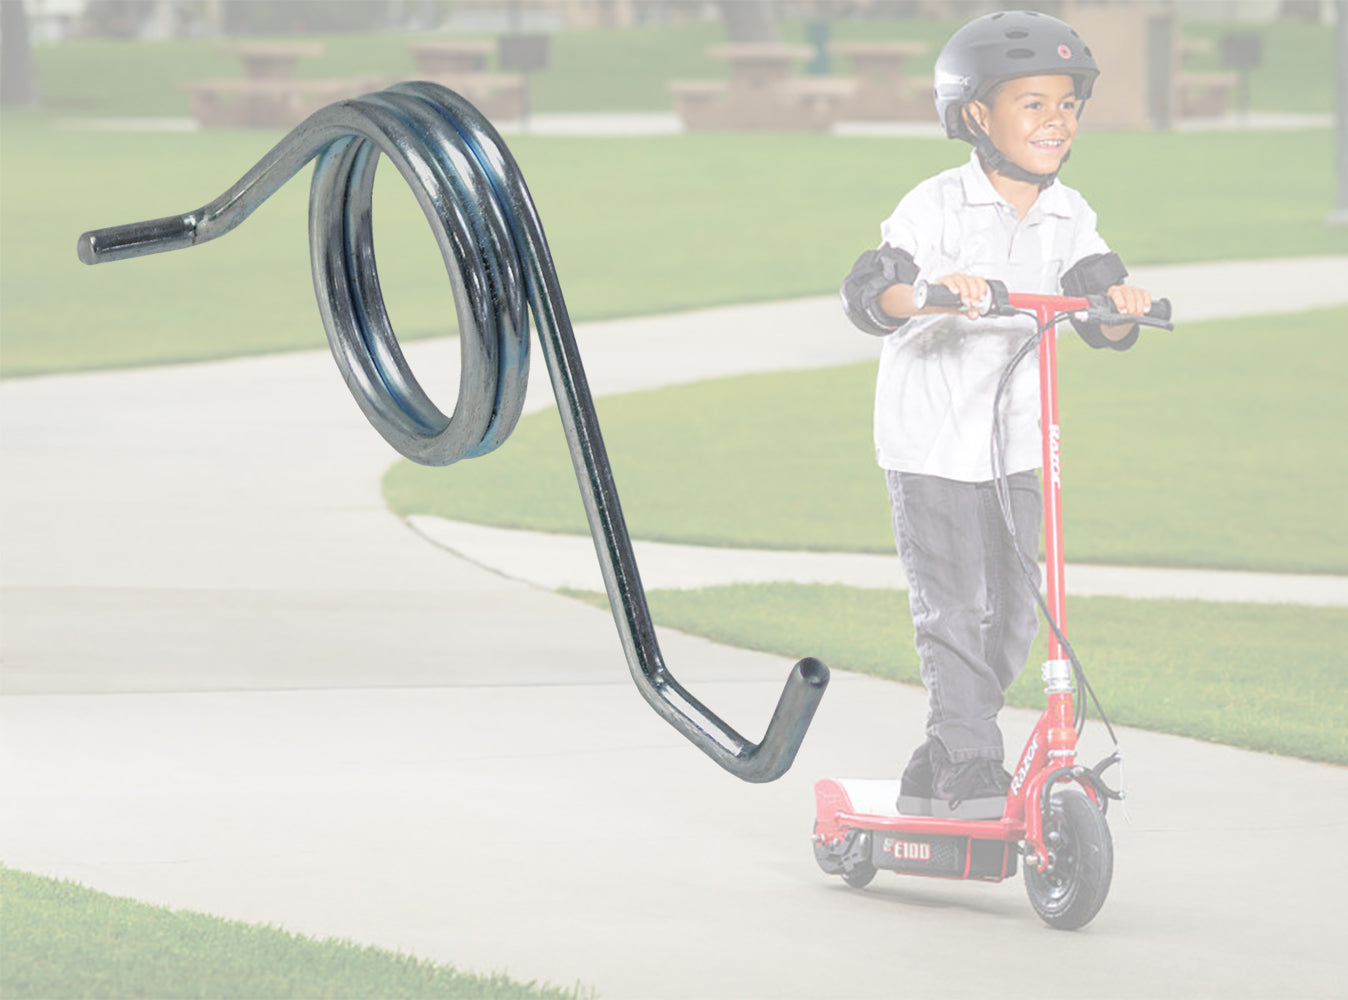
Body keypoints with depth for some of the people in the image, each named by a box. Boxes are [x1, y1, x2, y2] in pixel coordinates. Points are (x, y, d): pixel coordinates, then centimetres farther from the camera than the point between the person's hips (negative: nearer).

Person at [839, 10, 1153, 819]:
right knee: (954, 609, -8)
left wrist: (1119, 303, -28)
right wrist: (927, 288, -41)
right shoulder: (937, 207, -13)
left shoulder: (1069, 219, 1)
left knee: (1013, 613, 7)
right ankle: (973, 766, -1)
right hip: (932, 441, -5)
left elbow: (1103, 325, -5)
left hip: (1018, 441, 5)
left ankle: (937, 771, 20)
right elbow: (866, 294, -22)